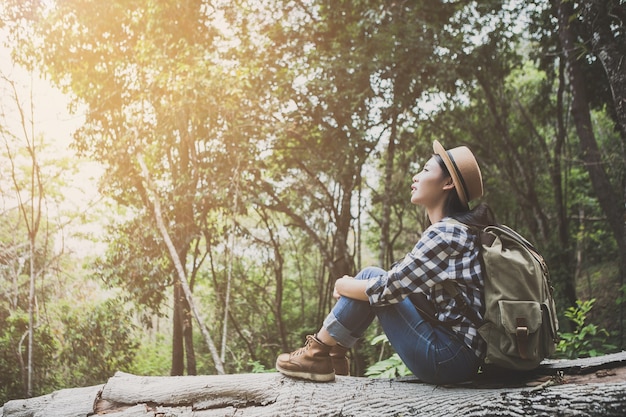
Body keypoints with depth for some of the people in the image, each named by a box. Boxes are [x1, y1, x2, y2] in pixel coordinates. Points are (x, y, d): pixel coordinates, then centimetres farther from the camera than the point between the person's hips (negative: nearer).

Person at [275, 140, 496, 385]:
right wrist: (351, 286, 6)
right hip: (459, 353, 9)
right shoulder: (456, 230, 14)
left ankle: (318, 355, 5)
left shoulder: (445, 233, -16)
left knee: (371, 278, -5)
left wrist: (343, 286, 1)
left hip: (449, 359, -9)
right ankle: (333, 356, 16)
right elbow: (401, 281, 17)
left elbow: (388, 288, -18)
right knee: (372, 280, 12)